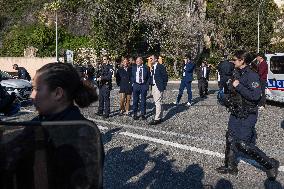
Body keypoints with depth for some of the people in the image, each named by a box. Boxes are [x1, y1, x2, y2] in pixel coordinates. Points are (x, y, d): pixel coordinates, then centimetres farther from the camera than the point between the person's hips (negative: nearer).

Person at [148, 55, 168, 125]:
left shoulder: (161, 66, -9)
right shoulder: (152, 67, 15)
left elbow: (165, 76, -10)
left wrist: (164, 86, -12)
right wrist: (151, 84, 9)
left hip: (159, 87, -9)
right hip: (153, 87, 9)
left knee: (158, 103, -8)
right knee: (157, 103, 13)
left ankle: (157, 119, -7)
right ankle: (159, 117, 21)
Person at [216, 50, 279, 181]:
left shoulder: (252, 76, -19)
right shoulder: (236, 74, 9)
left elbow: (255, 96, -30)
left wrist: (238, 86, -26)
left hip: (247, 116, -9)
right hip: (235, 114, 9)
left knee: (243, 144, -7)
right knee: (230, 139, 13)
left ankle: (270, 165, 10)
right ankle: (230, 167, 29)